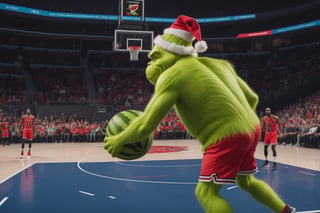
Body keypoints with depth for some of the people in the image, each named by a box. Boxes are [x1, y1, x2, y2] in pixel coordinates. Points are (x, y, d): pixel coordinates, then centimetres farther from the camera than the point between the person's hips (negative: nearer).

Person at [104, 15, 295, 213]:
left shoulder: (172, 75, -10)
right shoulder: (218, 64, 12)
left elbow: (146, 126, -13)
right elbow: (252, 98, 16)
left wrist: (119, 140, 3)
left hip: (226, 137, -8)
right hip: (251, 128, 9)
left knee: (206, 192, 1)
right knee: (246, 181, 28)